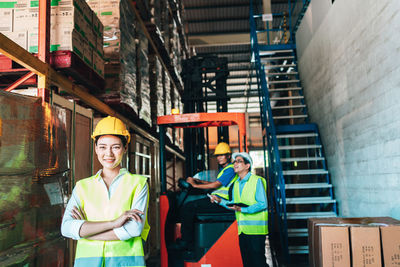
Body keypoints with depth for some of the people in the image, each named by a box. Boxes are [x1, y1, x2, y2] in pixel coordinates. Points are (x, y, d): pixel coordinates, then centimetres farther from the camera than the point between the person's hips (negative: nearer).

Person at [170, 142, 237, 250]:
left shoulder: (230, 169, -8)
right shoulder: (223, 169, 24)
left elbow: (215, 185, -16)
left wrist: (195, 185, -9)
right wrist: (200, 181, 15)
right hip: (216, 200, 10)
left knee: (188, 208, -20)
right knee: (187, 207, 1)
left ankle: (186, 242, -13)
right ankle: (186, 240, -2)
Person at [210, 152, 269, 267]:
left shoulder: (257, 180, -6)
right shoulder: (236, 184, 16)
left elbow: (263, 204, -13)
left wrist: (243, 209, -21)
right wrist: (220, 201, 7)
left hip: (256, 228, -7)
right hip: (242, 229, 7)